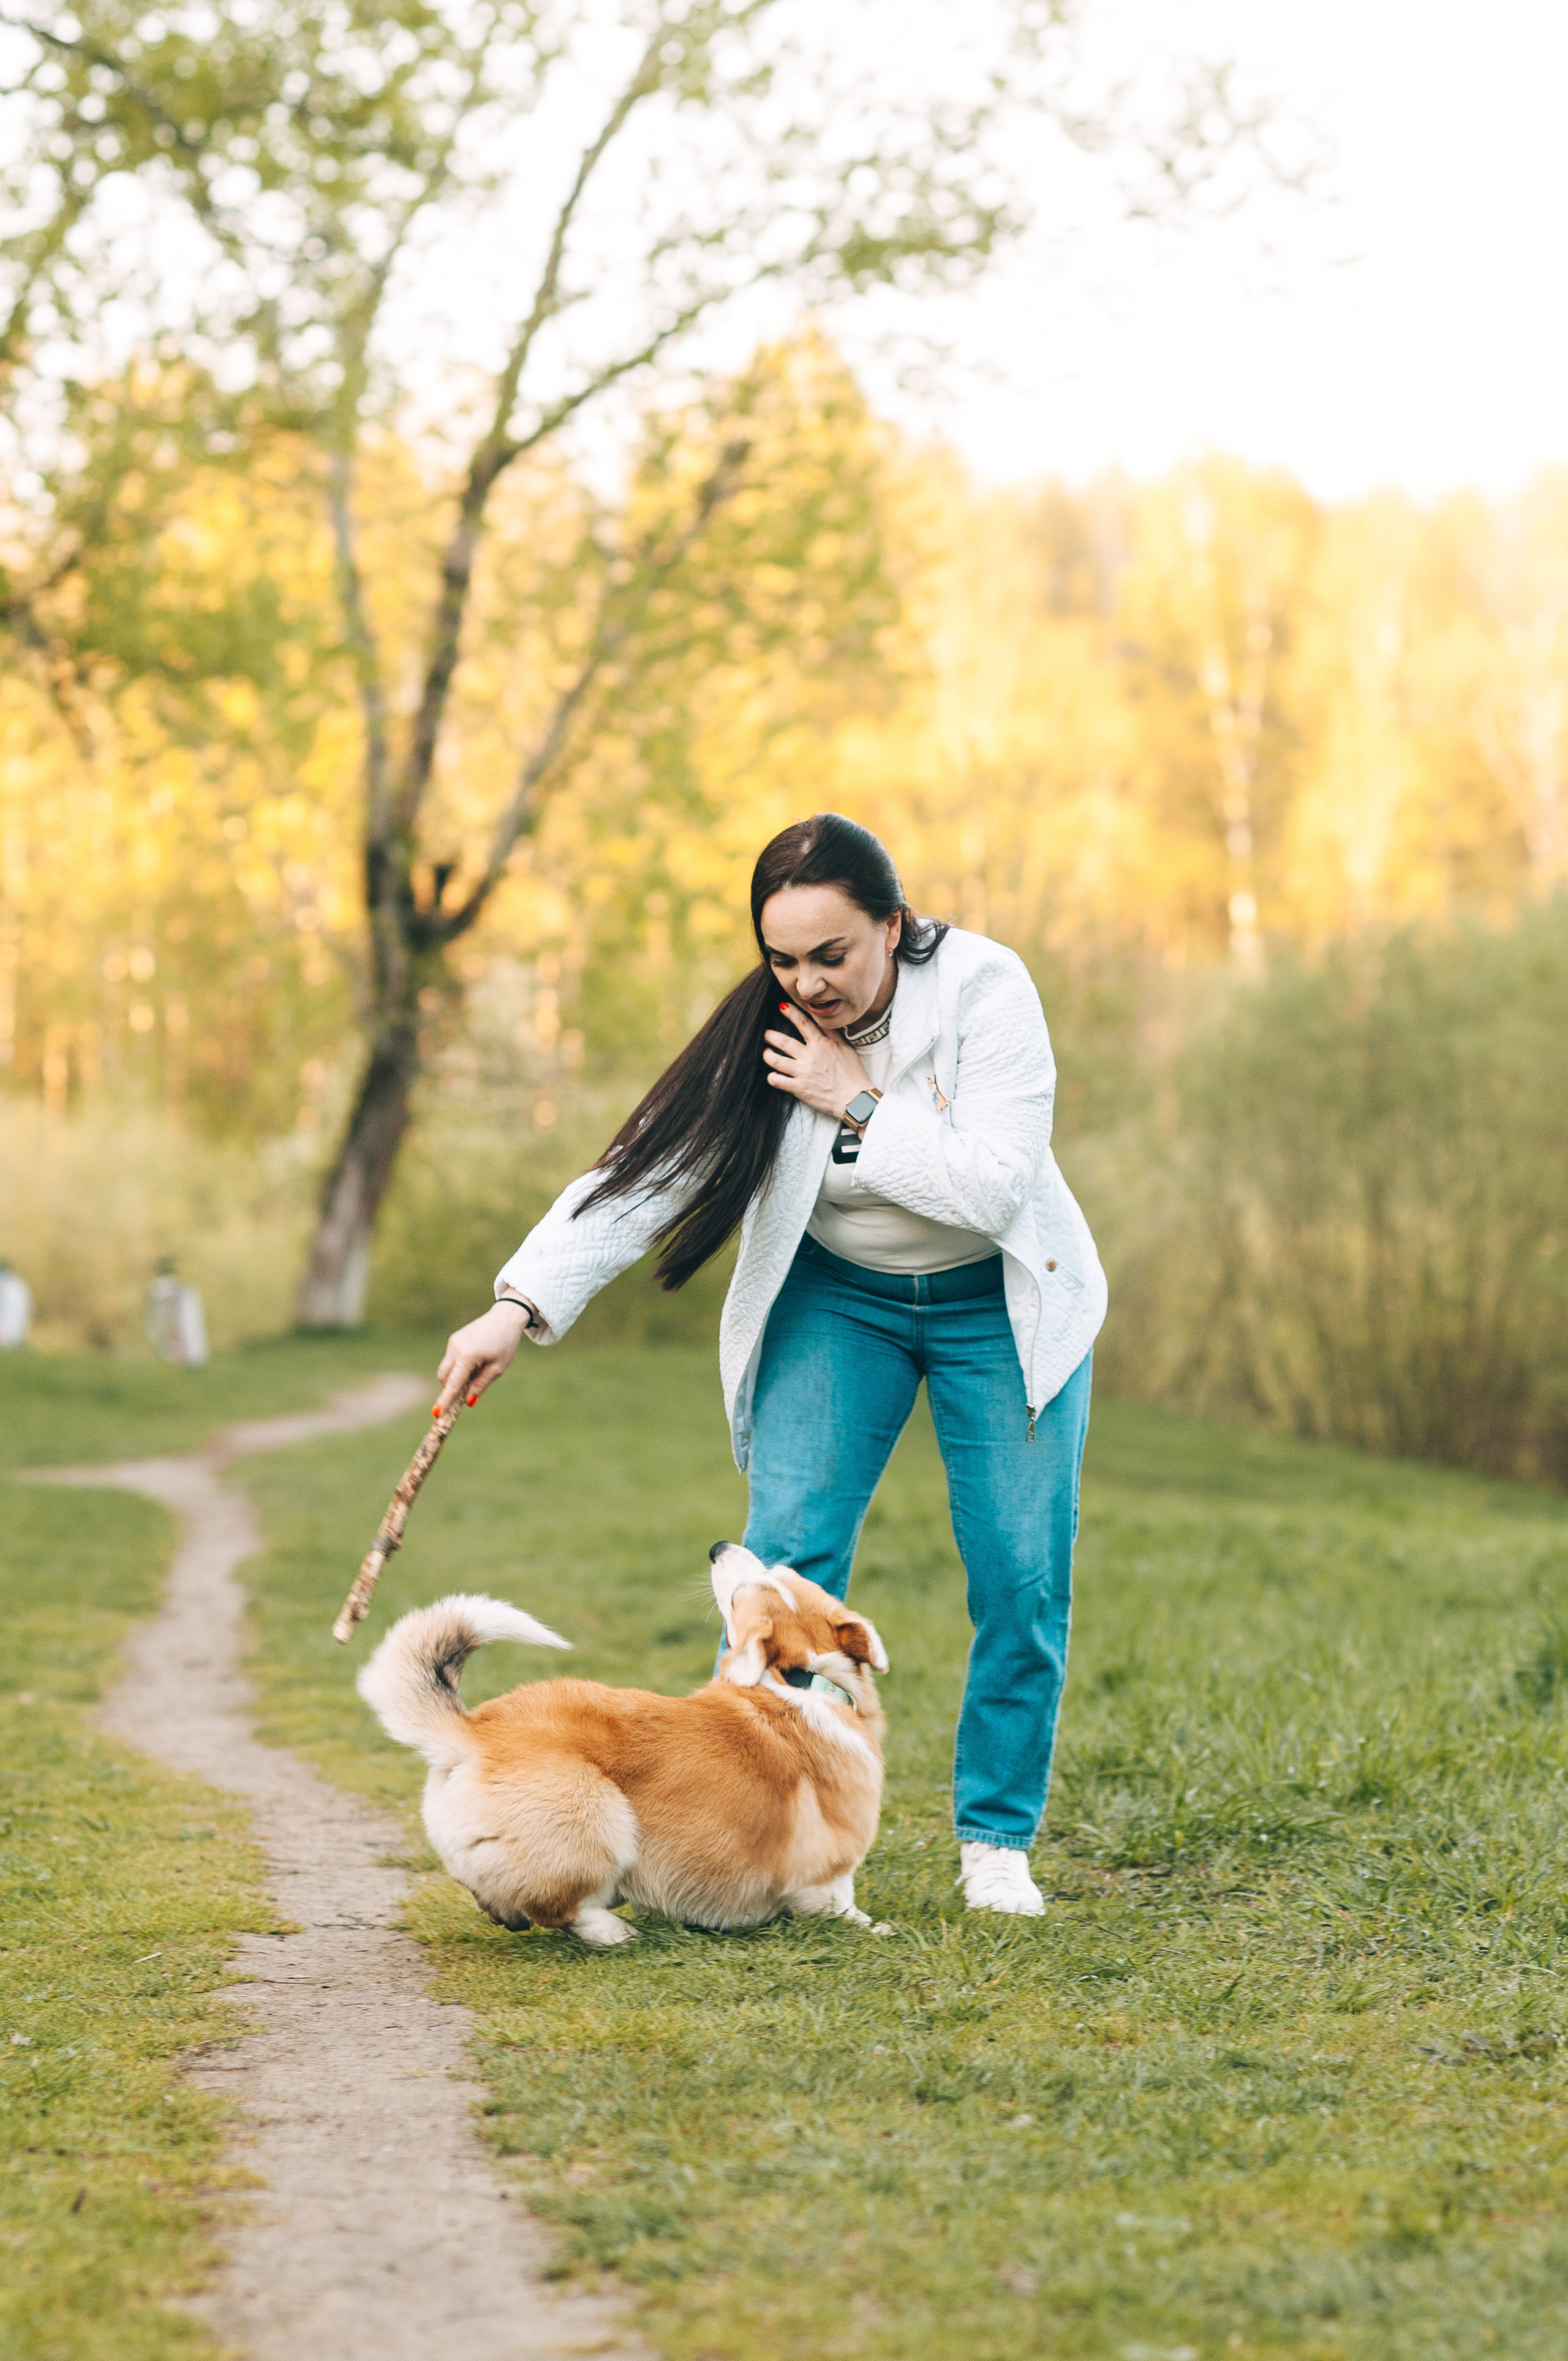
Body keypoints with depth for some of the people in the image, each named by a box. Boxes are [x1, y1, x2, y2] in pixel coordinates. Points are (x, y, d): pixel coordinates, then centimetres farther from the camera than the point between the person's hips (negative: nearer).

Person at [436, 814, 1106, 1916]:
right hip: (837, 1295, 2)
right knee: (787, 1551, -13)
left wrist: (858, 1105, -31)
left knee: (1023, 1575, -5)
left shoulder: (983, 989, -24)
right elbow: (646, 1168, -23)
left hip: (999, 1302, -1)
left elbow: (999, 1188, -28)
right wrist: (522, 1305, -34)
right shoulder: (766, 1030, -17)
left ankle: (997, 1843, 8)